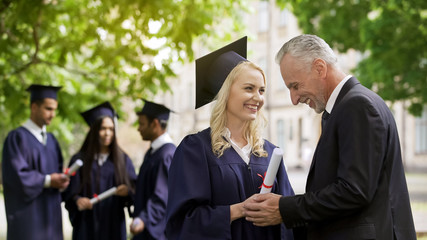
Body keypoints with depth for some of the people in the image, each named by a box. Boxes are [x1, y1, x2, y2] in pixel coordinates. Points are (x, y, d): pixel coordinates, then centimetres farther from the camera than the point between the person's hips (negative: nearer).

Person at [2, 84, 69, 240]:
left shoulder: (50, 139, 14)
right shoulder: (17, 138, -9)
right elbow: (16, 175, -17)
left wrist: (60, 180, -7)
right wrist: (48, 181, -16)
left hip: (50, 213, 7)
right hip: (27, 214, -7)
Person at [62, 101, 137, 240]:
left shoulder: (123, 160, 7)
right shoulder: (79, 160, 2)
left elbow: (135, 189, 5)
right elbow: (69, 192, 0)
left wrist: (127, 191, -16)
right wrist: (77, 199, -21)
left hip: (114, 227, 1)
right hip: (87, 227, -1)